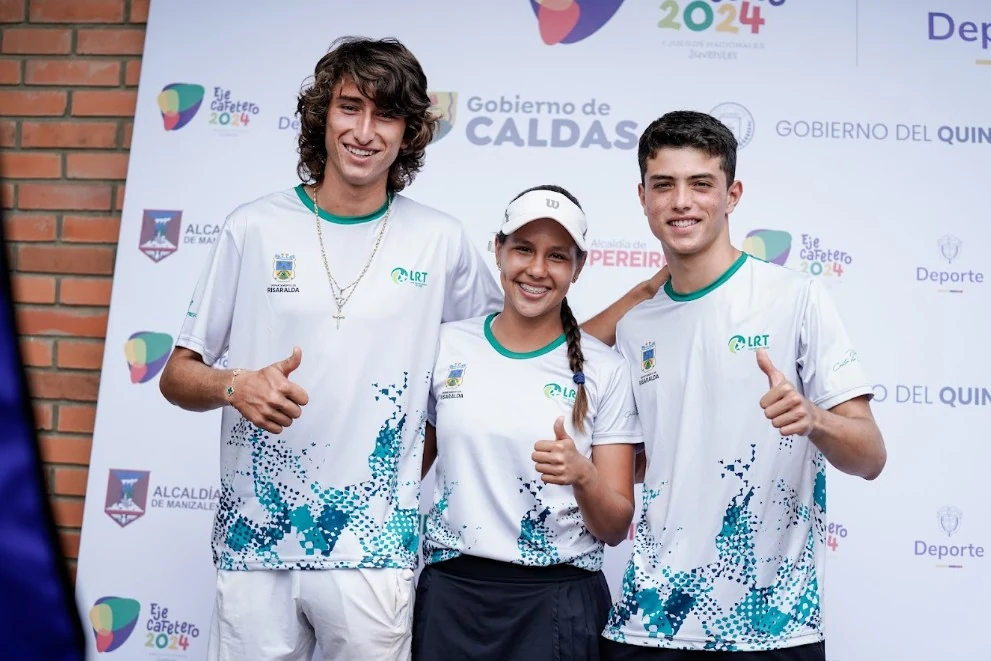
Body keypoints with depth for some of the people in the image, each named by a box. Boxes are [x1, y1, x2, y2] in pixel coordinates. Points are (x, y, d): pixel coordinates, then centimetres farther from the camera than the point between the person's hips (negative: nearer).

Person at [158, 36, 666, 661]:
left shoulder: (440, 241, 1)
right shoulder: (256, 226, 0)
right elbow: (176, 376, 4)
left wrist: (647, 290, 3)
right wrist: (236, 386, -17)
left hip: (373, 550, 0)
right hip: (253, 539, 1)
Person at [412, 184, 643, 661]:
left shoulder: (604, 369, -5)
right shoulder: (446, 346, -1)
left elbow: (615, 528, -4)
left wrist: (582, 475, -22)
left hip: (557, 600, -1)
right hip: (450, 591, 2)